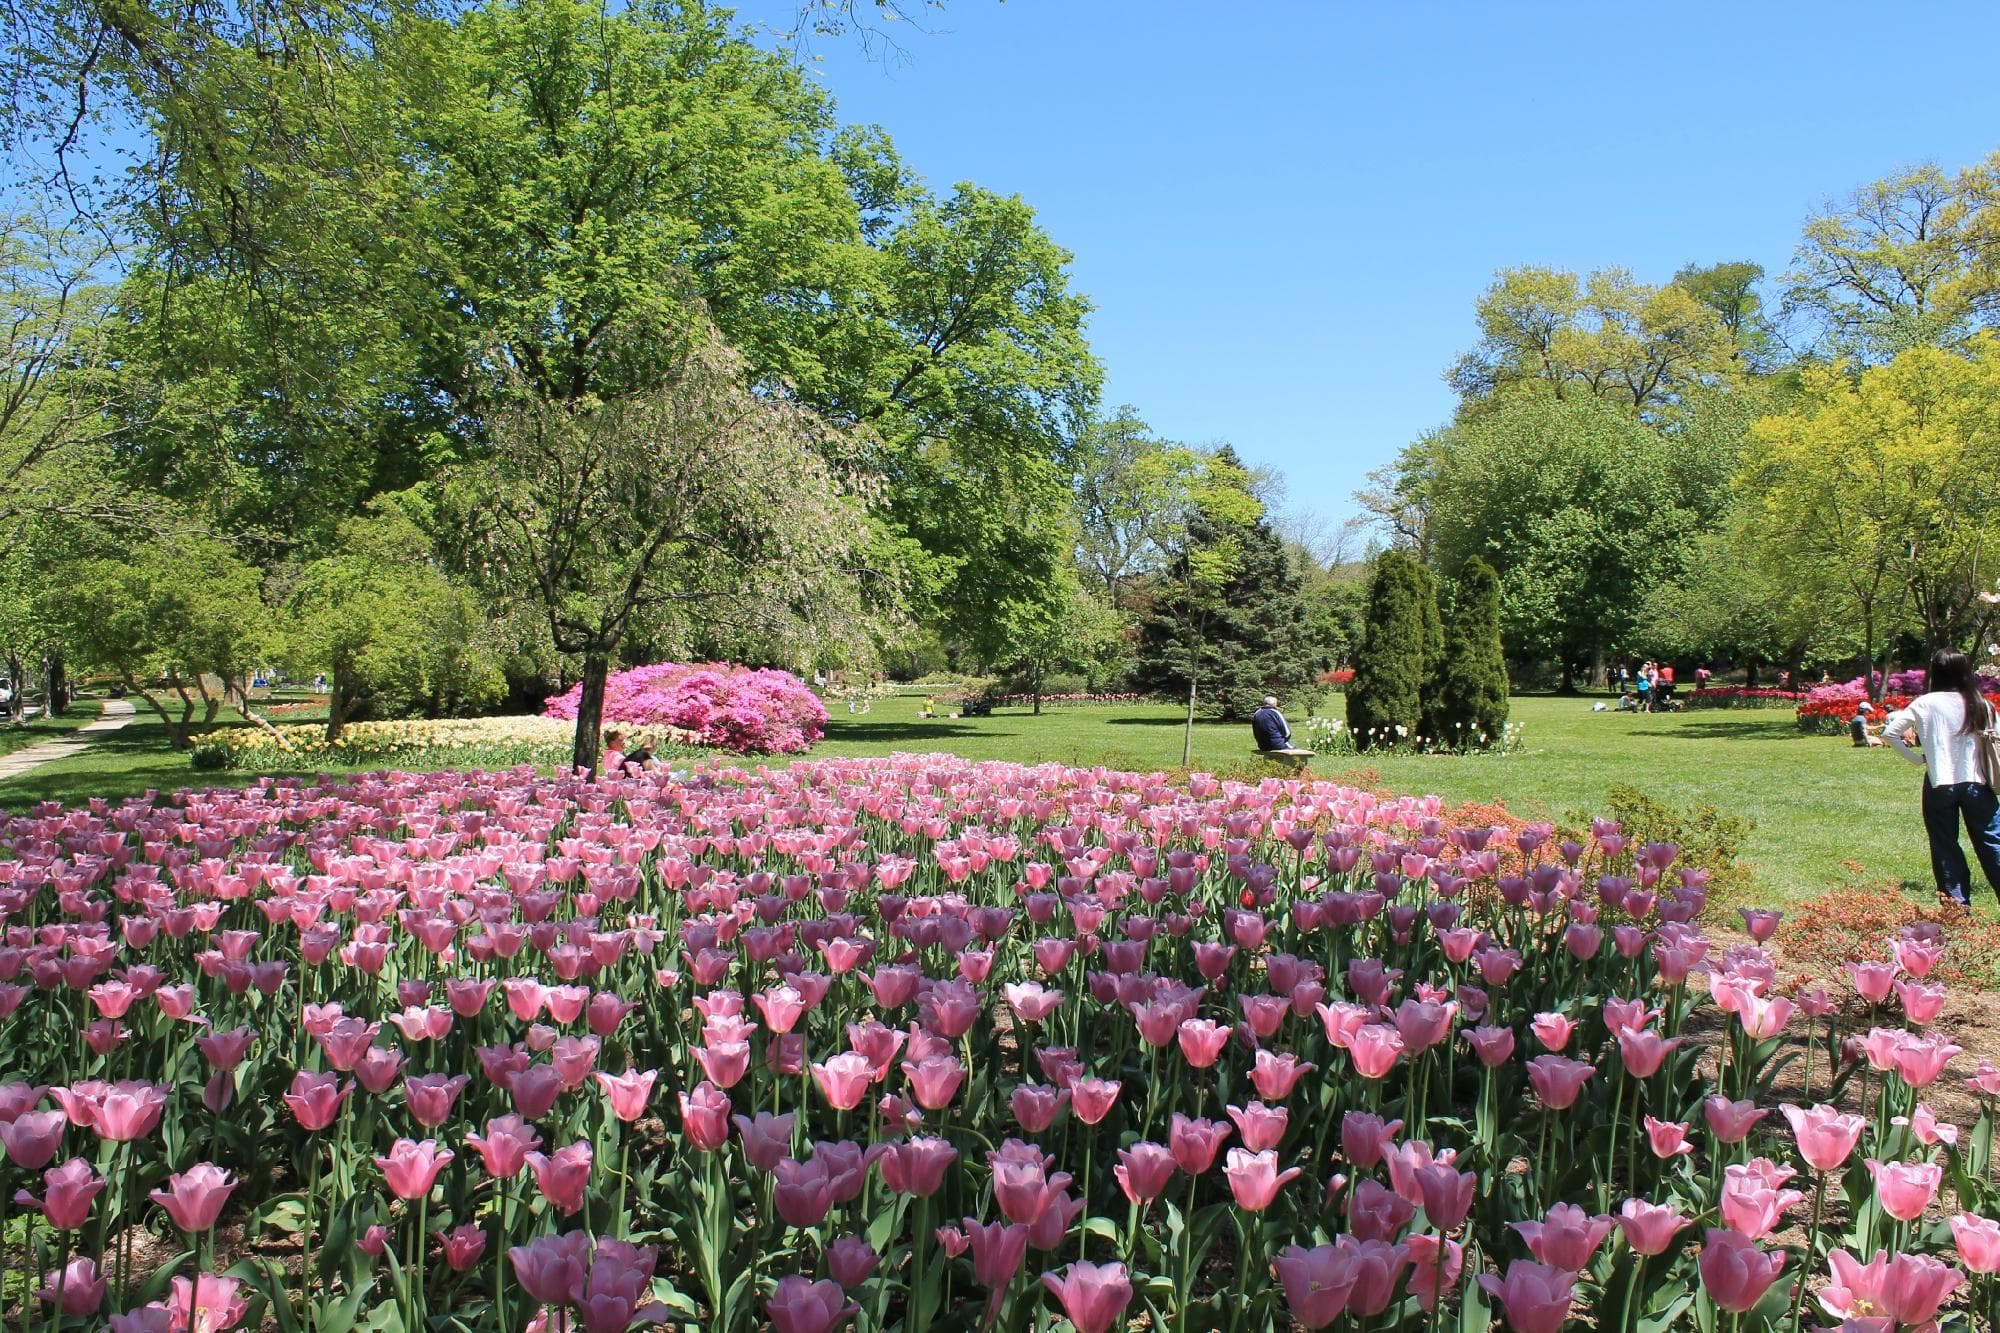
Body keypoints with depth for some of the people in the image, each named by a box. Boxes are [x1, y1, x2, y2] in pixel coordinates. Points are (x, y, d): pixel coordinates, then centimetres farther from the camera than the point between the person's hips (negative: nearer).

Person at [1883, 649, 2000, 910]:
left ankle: (1958, 902, 6)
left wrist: (1916, 758, 2)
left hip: (1939, 784, -1)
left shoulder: (1925, 704, -4)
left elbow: (1889, 733, -6)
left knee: (1946, 846, 7)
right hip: (1976, 783, 1)